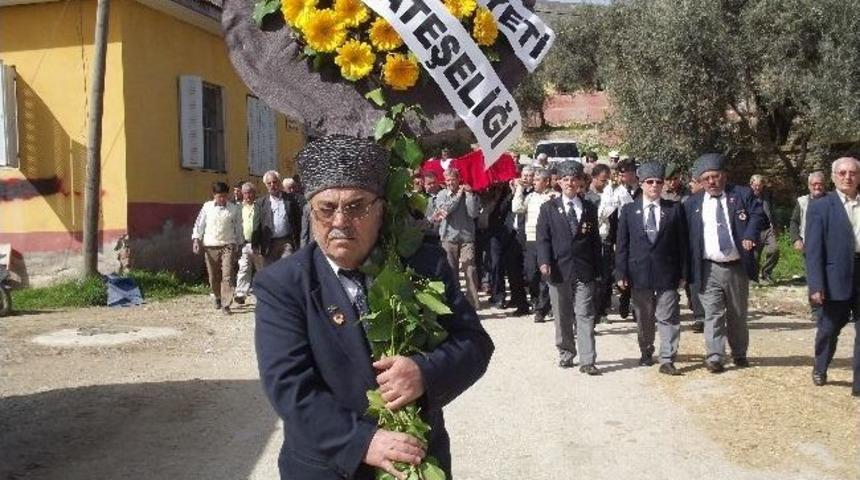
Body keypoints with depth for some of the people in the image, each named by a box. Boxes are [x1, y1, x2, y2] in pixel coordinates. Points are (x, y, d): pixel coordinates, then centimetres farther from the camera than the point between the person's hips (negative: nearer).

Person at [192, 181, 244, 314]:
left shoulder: (234, 209, 1)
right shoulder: (207, 206, 4)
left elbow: (238, 228, 6)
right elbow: (199, 224, 7)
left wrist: (238, 245, 7)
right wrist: (196, 239, -2)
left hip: (228, 245, -2)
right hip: (210, 246, 2)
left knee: (227, 275, -10)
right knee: (213, 276, 10)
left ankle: (225, 304, -9)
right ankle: (218, 298, 32)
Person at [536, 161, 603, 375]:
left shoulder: (589, 208, 10)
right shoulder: (549, 209, 5)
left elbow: (595, 240, 10)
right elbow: (543, 238, -1)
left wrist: (597, 269, 6)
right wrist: (544, 262, -16)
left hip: (584, 271, 0)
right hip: (559, 269, 0)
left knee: (585, 315, -4)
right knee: (562, 316, 10)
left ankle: (587, 361, -5)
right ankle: (566, 354, 24)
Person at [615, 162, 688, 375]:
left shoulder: (675, 209, 4)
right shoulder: (628, 210, 5)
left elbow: (682, 243, 4)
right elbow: (622, 245, 4)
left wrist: (683, 273, -1)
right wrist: (621, 274, -2)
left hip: (667, 273, -1)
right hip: (639, 273, 1)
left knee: (668, 318, -4)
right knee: (644, 318, 12)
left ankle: (667, 360, -2)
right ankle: (646, 353, 29)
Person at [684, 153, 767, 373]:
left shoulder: (742, 195, 4)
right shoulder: (692, 204, 5)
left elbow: (759, 215, -3)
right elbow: (684, 235, 5)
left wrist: (750, 235, -23)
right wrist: (686, 270, -3)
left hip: (737, 267, 1)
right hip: (709, 269, -1)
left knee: (738, 314, 13)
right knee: (713, 314, -5)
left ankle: (739, 354, 29)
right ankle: (714, 357, -3)